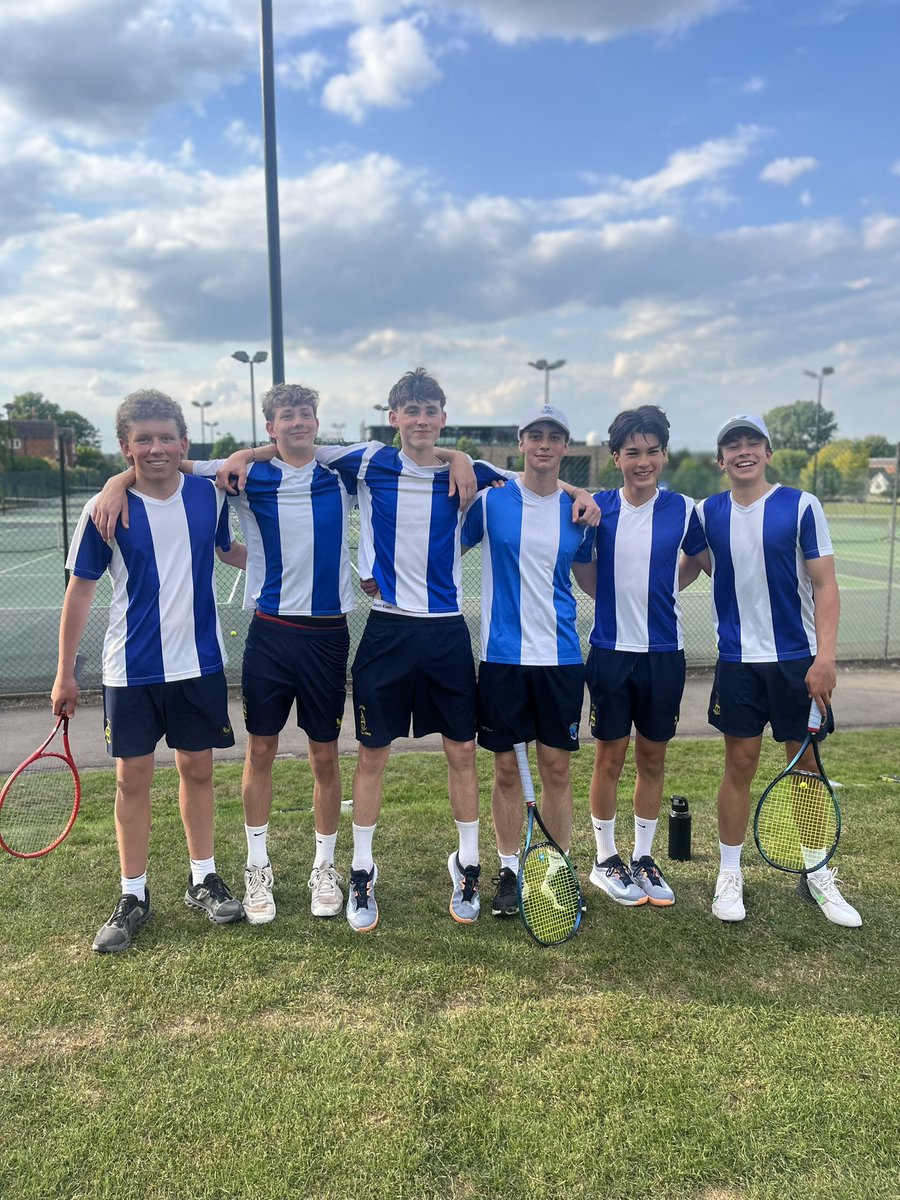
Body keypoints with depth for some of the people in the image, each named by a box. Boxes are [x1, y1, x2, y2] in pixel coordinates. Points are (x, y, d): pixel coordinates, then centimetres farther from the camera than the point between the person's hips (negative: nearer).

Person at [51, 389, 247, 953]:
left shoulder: (209, 495, -2)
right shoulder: (106, 510, -9)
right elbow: (81, 590, -2)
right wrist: (65, 674, -1)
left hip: (199, 663, 2)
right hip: (132, 671, -2)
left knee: (198, 769, 11)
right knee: (133, 777, 6)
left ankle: (204, 880, 28)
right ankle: (134, 897, 21)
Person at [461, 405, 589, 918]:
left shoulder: (577, 510, 6)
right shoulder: (490, 499, -1)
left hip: (561, 657, 2)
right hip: (503, 654, -1)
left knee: (557, 767, 8)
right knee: (506, 767, 7)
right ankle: (509, 870, 22)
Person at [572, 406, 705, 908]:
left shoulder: (683, 509, -1)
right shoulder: (596, 507, -2)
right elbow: (585, 575, 11)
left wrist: (659, 589, 10)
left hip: (664, 653, 1)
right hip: (611, 651, -1)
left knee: (653, 757, 11)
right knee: (610, 758, 7)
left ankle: (644, 858, 28)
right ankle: (606, 860, 24)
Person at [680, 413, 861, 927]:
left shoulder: (802, 506, -5)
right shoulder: (707, 513, 3)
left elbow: (825, 586, -5)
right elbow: (687, 570, 14)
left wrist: (825, 657, -14)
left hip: (797, 659, -1)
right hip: (737, 662, 1)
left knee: (808, 764, 8)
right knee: (740, 765, 6)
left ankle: (819, 875, 25)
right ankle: (730, 874, 21)